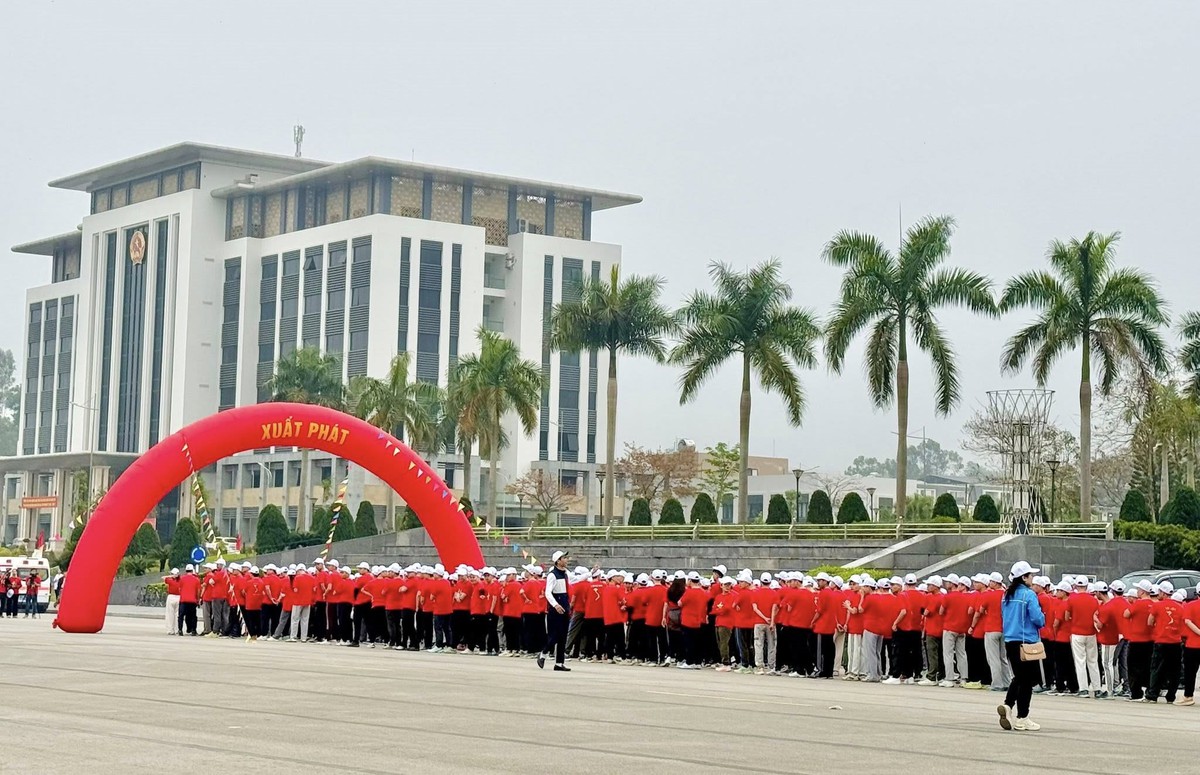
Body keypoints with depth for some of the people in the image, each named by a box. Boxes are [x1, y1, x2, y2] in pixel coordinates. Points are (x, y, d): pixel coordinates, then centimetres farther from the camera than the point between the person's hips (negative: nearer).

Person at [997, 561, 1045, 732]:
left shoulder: (1007, 595, 10)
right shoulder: (1029, 595, -13)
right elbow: (1038, 618, -17)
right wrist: (1043, 618, 3)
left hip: (1009, 640, 7)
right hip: (1027, 641, -7)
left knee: (1019, 677, 19)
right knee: (1027, 679, 3)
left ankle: (1007, 705, -1)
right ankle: (1022, 719, 6)